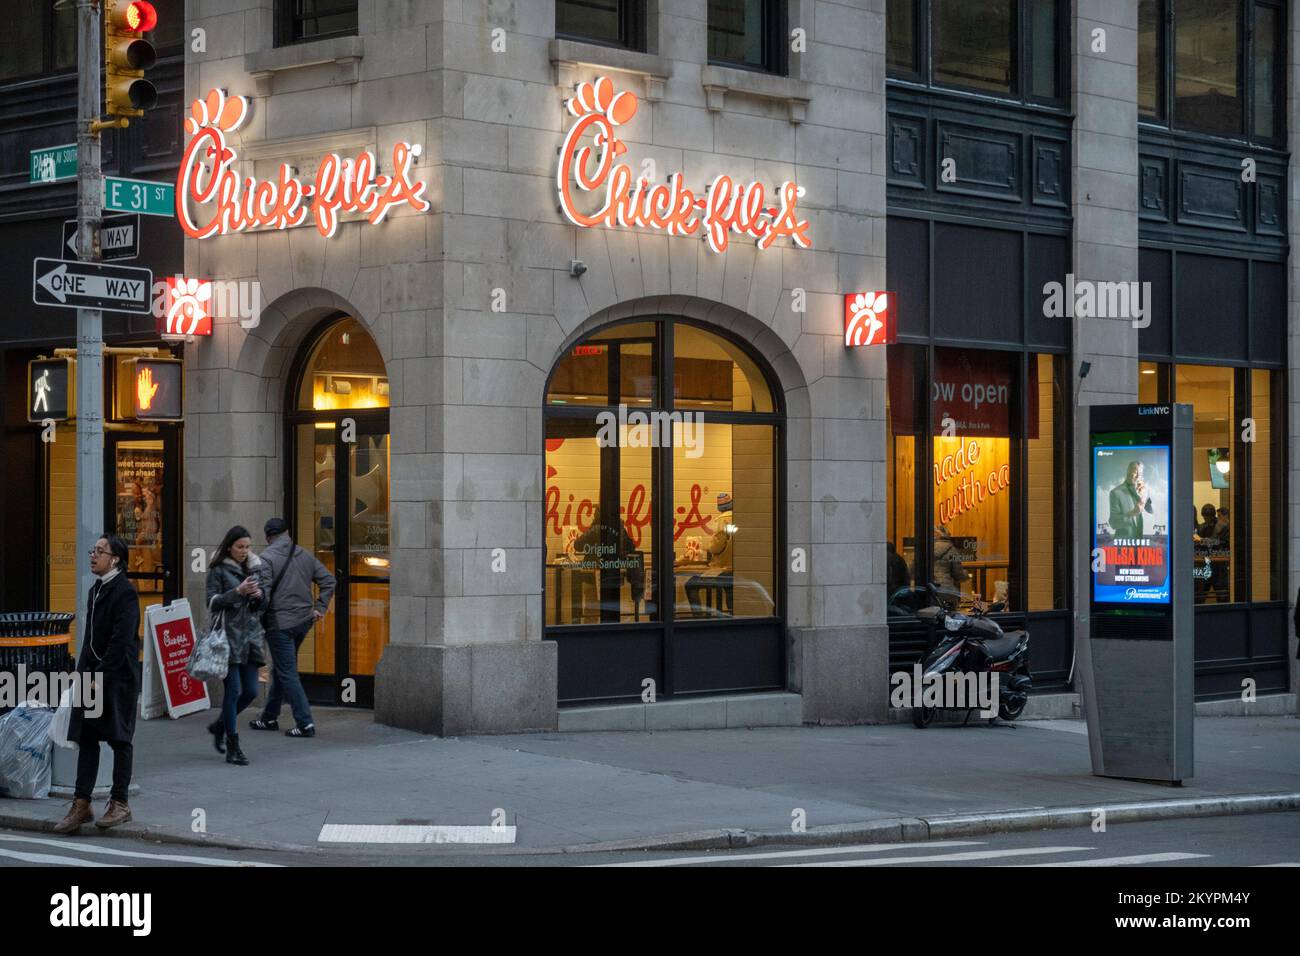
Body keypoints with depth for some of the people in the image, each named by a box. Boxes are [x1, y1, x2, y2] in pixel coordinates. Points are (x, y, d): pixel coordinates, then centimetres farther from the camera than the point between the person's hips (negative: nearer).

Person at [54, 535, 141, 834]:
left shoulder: (124, 593, -12)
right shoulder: (96, 590, 15)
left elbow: (121, 641, -18)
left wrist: (99, 676, -18)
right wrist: (82, 671, 10)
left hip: (117, 678, -8)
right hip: (92, 675, 8)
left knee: (119, 740, 2)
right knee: (86, 739, 6)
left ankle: (119, 803, 10)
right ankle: (81, 804, 8)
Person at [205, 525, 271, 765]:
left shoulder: (258, 567, 11)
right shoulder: (219, 570, -3)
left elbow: (267, 599, 17)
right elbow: (212, 602, -8)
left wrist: (260, 595, -6)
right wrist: (237, 592, -19)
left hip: (251, 635, 5)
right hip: (229, 635, -5)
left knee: (250, 691, 4)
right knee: (233, 690, -7)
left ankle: (219, 725, 29)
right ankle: (233, 748, -1)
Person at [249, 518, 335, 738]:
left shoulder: (267, 558, -10)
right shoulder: (305, 556, 9)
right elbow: (328, 580, 10)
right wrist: (320, 608, 11)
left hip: (280, 624, -7)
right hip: (304, 621, 7)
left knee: (287, 673, -2)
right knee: (280, 670, 19)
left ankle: (305, 723, -7)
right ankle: (269, 718, 28)